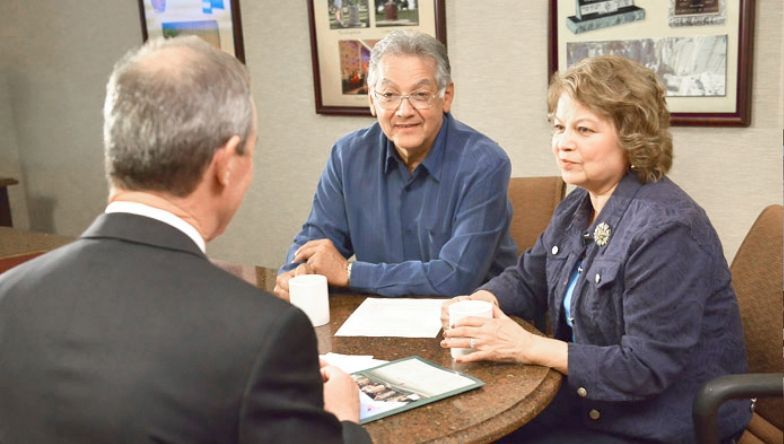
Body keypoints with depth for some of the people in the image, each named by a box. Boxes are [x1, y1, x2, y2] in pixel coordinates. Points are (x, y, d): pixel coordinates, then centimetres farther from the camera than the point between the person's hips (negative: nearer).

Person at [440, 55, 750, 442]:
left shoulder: (666, 229, -25)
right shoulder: (579, 207, 4)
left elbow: (646, 368, -26)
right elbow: (528, 279, 16)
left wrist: (528, 347, -24)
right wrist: (476, 303, -7)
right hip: (594, 402, 8)